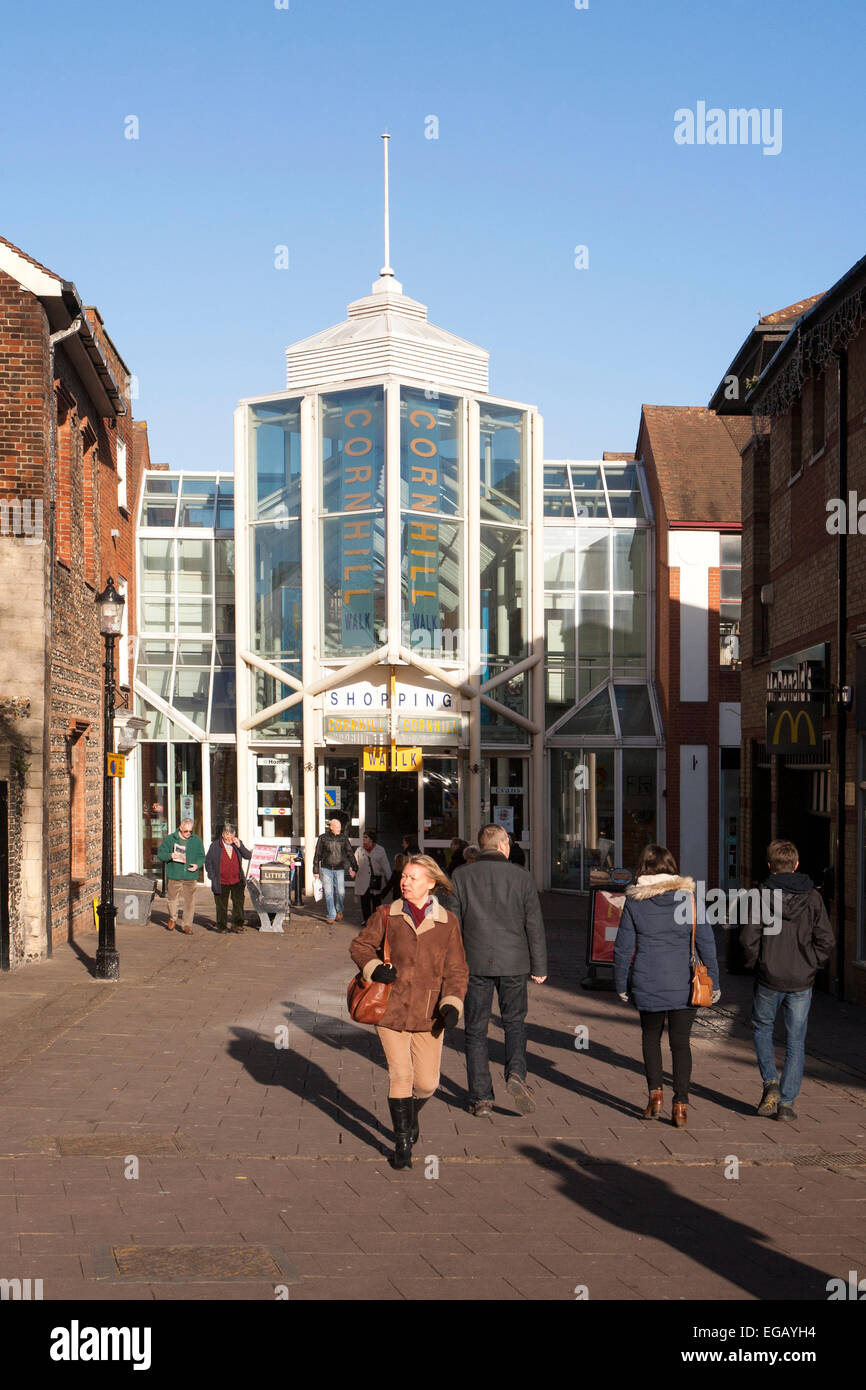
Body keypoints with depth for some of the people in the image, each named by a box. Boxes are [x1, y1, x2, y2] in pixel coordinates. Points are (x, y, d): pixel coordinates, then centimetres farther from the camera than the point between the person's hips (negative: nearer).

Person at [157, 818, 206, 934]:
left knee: (189, 901, -1)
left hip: (190, 876, 1)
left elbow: (201, 856, 13)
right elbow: (160, 854, 3)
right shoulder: (170, 839, 1)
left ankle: (186, 925, 7)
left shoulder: (196, 840, 6)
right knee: (172, 898, 9)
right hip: (174, 875, -1)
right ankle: (172, 919, 35)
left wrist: (197, 865, -7)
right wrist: (170, 856, -17)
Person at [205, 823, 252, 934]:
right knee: (221, 906, 5)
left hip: (237, 881, 2)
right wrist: (212, 876, -2)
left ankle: (237, 924, 6)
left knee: (239, 903, -1)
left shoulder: (237, 844, 4)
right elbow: (208, 861, 4)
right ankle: (222, 926, 16)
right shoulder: (215, 846, -3)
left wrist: (239, 846, -14)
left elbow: (248, 856, -1)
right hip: (221, 882, -2)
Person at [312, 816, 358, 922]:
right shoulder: (323, 838, -2)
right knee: (329, 893, -3)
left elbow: (350, 853, 5)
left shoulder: (343, 838, 2)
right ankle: (331, 915, 6)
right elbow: (317, 855, 4)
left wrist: (354, 868, -2)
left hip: (340, 869, 1)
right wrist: (315, 871, 4)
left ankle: (339, 911, 22)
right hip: (326, 869, -1)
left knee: (341, 892, -4)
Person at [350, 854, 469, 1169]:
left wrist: (452, 1004, -11)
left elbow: (456, 969, 3)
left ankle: (411, 1115, 38)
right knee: (400, 1075, -7)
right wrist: (374, 968, -11)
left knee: (427, 1082, 4)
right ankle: (402, 1141, 9)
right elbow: (360, 945, 9)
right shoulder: (387, 915, 2)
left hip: (428, 1013, 1)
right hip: (391, 1009, -1)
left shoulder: (447, 922, 3)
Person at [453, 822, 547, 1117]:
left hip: (476, 962, 0)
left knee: (476, 1030, 8)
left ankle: (481, 1098, 6)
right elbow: (534, 924, -1)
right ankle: (516, 1073, -8)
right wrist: (539, 967, 5)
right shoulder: (520, 876, -1)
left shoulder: (462, 877, 0)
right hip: (514, 962, 0)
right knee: (514, 1022, 16)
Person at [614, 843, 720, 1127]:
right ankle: (680, 1104, 2)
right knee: (681, 1042, 9)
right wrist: (713, 981, 6)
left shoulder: (634, 902, -4)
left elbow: (623, 947, 0)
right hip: (684, 984, 0)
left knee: (651, 1036, 21)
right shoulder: (689, 898, -2)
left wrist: (621, 985, 11)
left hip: (647, 984, 0)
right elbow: (706, 942, -1)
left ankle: (655, 1093, 10)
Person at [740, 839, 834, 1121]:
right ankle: (786, 1103, 8)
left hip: (768, 981, -1)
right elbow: (826, 941, -5)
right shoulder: (812, 897, -2)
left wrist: (753, 962, 5)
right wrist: (811, 965, 9)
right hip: (801, 982, 1)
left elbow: (748, 939, -13)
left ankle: (770, 1084, 6)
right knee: (795, 1043, 10)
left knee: (762, 1028, 22)